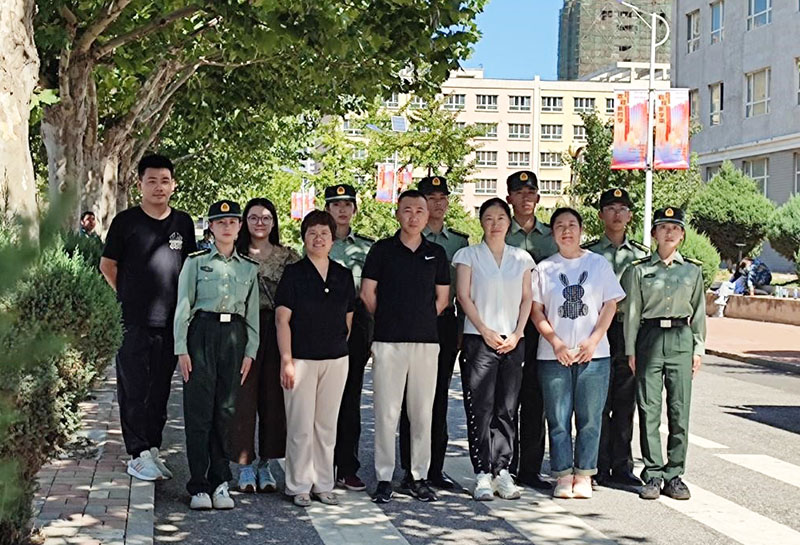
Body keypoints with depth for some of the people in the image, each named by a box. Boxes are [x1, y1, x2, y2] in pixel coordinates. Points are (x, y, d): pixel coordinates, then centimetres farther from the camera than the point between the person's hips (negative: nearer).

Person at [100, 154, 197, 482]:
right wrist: (130, 295, 6)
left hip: (170, 320, 4)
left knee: (160, 390, 9)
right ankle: (138, 455, 4)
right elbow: (107, 265, 6)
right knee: (134, 389, -2)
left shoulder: (183, 223, 10)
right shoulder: (126, 221, -1)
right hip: (134, 321, -4)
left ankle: (153, 449, 19)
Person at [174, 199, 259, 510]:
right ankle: (198, 486, -1)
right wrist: (181, 348, -5)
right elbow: (183, 306, 3)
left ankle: (220, 482, 11)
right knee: (199, 409, -5)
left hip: (235, 337, 2)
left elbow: (253, 313, 14)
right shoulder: (196, 261, 5)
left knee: (226, 410, 3)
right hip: (203, 332, -2)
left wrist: (250, 351, 5)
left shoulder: (249, 267, 13)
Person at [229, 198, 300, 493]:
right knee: (243, 396, -2)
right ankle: (244, 464, 7)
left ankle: (265, 463, 14)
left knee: (273, 397, 3)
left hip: (277, 333, 2)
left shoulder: (289, 257, 10)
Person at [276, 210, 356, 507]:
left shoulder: (344, 275, 9)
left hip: (336, 359, 4)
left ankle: (323, 485, 19)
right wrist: (286, 360, -12)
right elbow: (283, 319, -6)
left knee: (327, 425, 10)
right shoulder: (293, 273, -3)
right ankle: (300, 486, 10)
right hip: (301, 358, -4)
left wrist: (343, 348, 11)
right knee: (301, 426, -1)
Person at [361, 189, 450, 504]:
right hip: (388, 341, -2)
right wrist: (390, 321, 9)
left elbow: (442, 298, 14)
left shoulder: (436, 253, 10)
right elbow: (368, 293, 5)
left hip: (426, 341, 2)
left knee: (422, 413, 6)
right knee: (386, 412, -1)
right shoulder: (382, 250, 3)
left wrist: (420, 321, 9)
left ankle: (419, 477, 15)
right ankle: (384, 478, 7)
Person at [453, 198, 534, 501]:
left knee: (507, 408, 3)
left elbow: (526, 299, 11)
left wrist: (517, 334, -2)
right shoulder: (469, 255, 5)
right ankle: (482, 474, -3)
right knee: (480, 407, -6)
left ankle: (502, 471, 8)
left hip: (513, 340, 3)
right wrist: (485, 331, -8)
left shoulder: (521, 258, 13)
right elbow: (464, 296, -1)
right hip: (478, 339, -3)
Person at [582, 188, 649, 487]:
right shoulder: (587, 252, 4)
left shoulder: (642, 254, 12)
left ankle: (622, 466, 14)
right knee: (599, 403, -2)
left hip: (630, 334, 3)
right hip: (598, 332, -3)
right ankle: (599, 467, 6)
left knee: (625, 403, 6)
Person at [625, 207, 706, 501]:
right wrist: (631, 350, 1)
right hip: (650, 337, -1)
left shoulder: (693, 269, 10)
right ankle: (653, 474, 6)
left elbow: (699, 311, 12)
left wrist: (699, 349, 7)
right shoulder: (640, 269, 5)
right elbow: (632, 311, 5)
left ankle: (674, 475, 9)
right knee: (649, 409, -2)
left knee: (680, 409, 0)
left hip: (681, 338, 1)